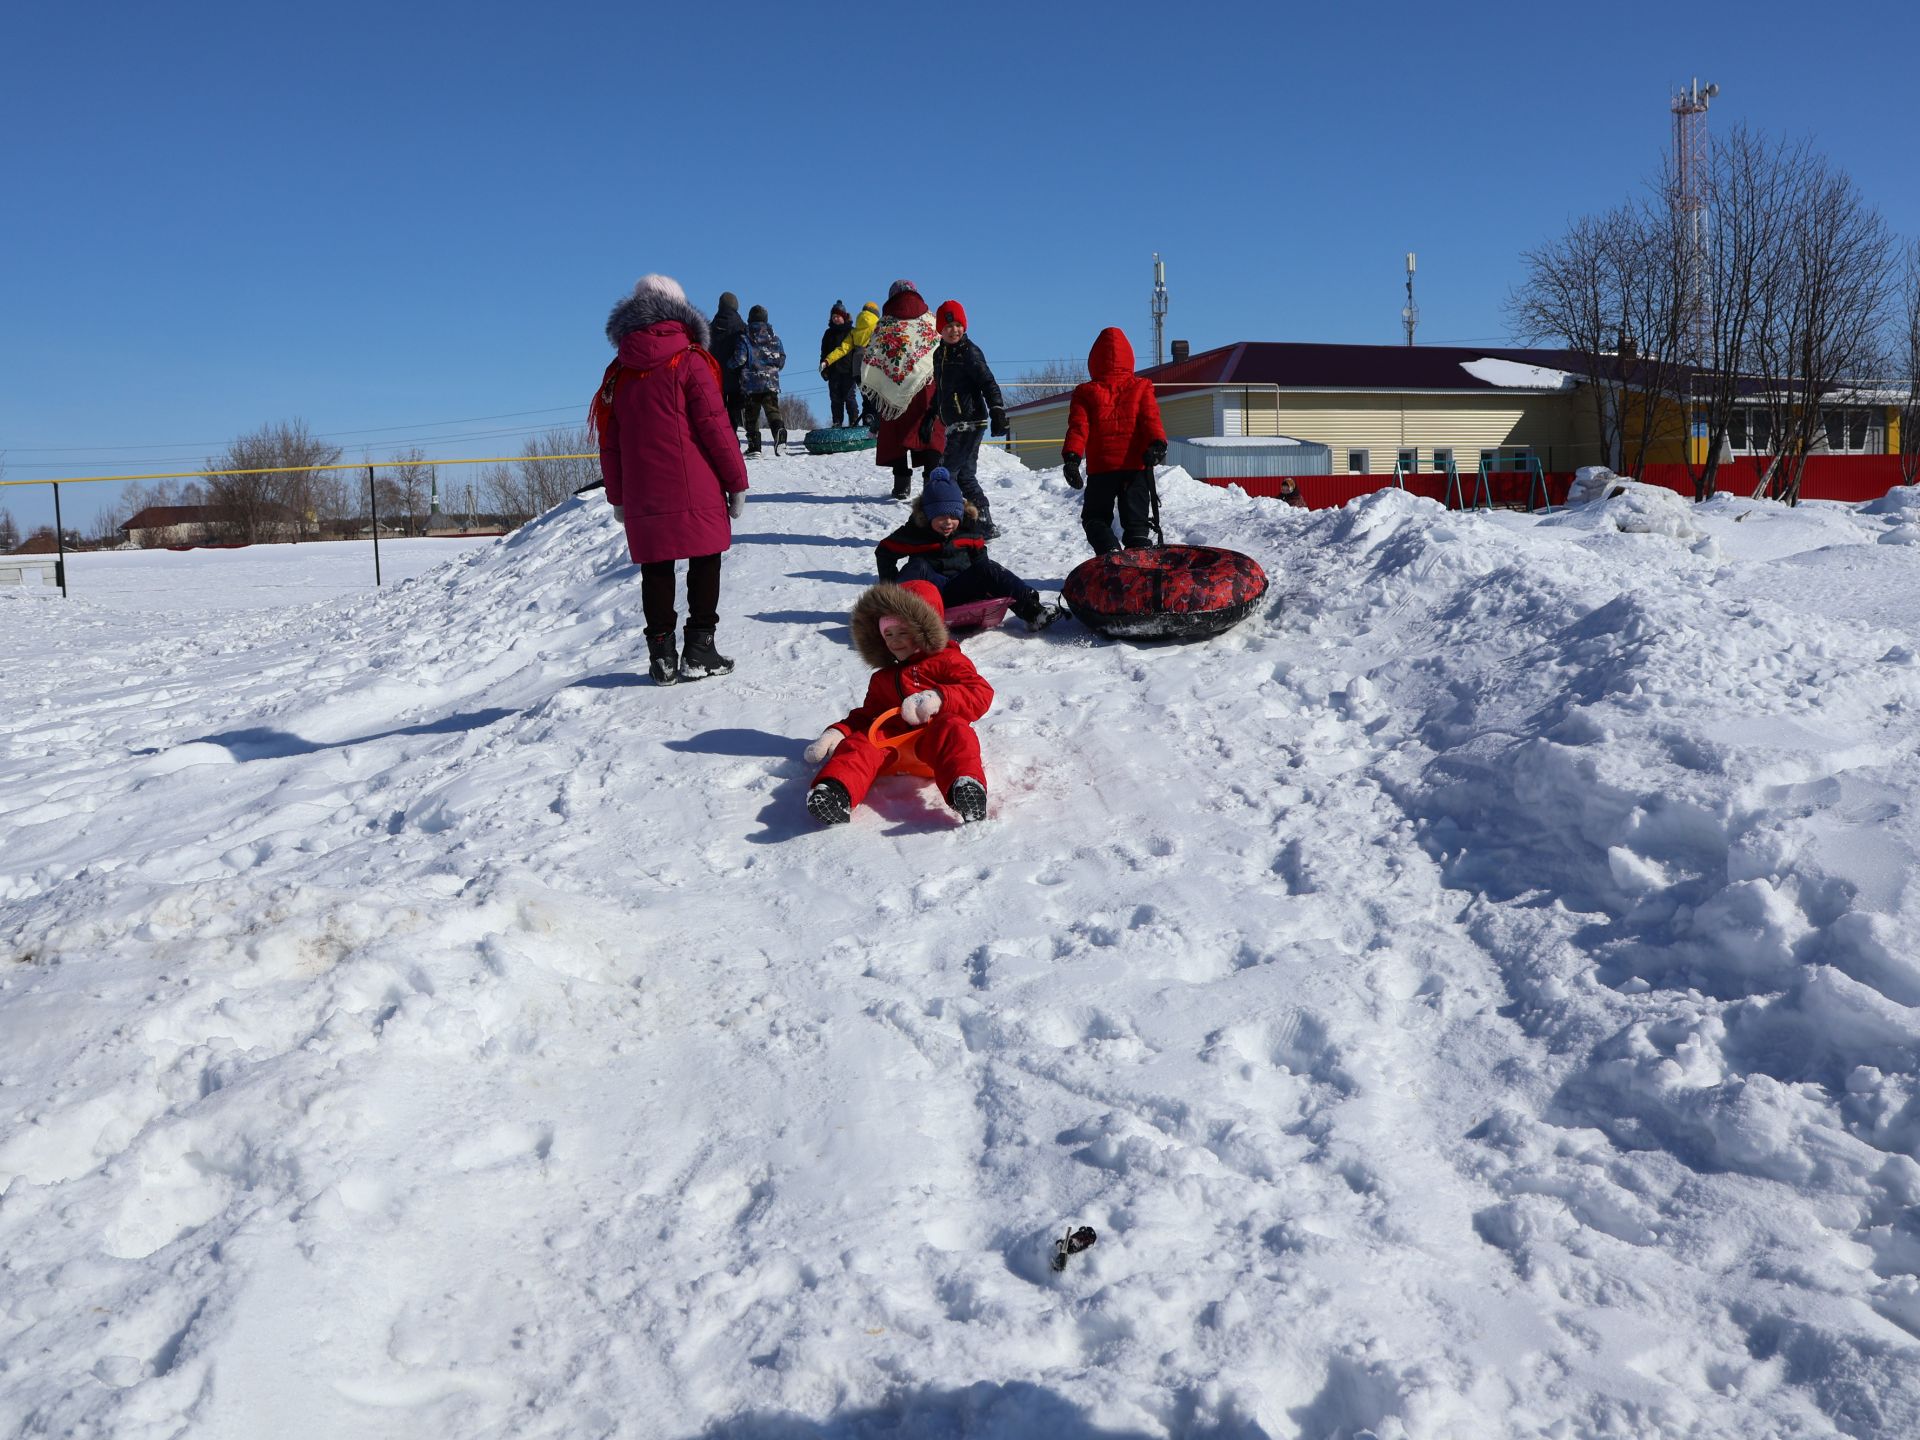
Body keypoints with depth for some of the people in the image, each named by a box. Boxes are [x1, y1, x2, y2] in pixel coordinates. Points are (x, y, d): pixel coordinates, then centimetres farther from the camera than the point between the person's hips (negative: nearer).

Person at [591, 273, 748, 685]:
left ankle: (661, 655, 9)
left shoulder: (618, 373, 10)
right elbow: (715, 427, -7)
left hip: (642, 498, 4)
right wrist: (736, 481, -1)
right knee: (704, 563, 5)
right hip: (695, 494, -4)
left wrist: (617, 497, 19)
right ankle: (699, 650, 3)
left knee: (656, 570, 9)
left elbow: (609, 442, 12)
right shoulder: (690, 362, -3)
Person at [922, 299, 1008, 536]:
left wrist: (997, 410, -25)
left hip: (970, 422, -9)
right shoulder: (939, 354, 16)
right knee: (964, 475, 11)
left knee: (946, 474, -11)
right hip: (954, 424, 9)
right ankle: (985, 526, 16)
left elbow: (988, 383, -15)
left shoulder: (969, 352, -8)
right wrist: (929, 417, 31)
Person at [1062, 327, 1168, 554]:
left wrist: (1071, 456, -15)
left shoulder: (1086, 393, 6)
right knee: (1135, 520, 8)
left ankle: (1109, 552, -15)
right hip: (1136, 465, 1)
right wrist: (1157, 443, -20)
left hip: (1101, 468, -1)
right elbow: (1151, 419, -8)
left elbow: (1078, 427, -6)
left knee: (1095, 518, 13)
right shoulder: (1141, 388, 8)